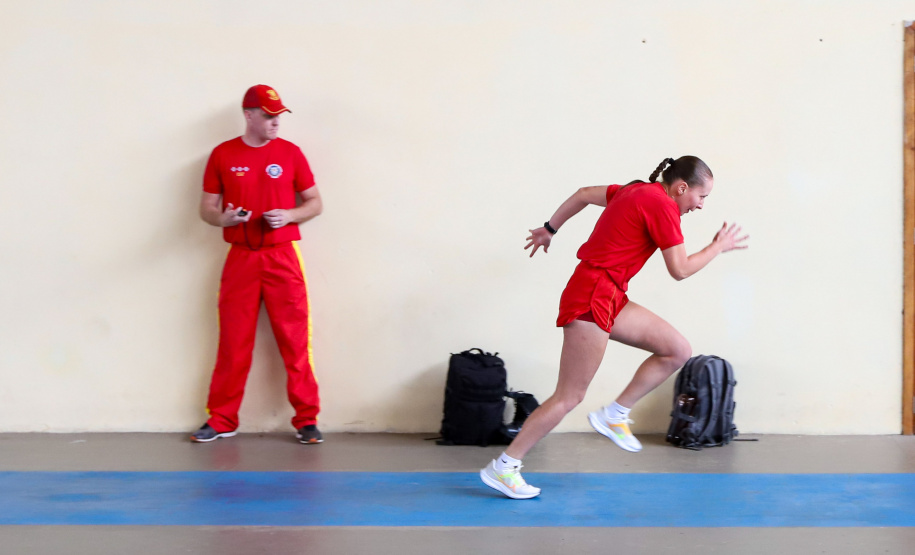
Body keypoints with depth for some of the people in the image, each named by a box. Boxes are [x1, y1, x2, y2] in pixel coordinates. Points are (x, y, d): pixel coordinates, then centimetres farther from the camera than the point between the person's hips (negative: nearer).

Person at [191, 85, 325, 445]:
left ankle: (307, 420, 5)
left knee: (295, 341, -2)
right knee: (233, 342, 4)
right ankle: (221, 421, 15)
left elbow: (315, 203, 9)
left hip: (283, 257, 0)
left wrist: (289, 215, -10)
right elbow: (206, 208, 9)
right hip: (240, 259, 1)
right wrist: (223, 218, -13)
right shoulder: (222, 155, 5)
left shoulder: (290, 153, 4)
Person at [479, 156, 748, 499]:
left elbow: (583, 194, 25)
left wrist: (550, 229, 34)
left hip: (611, 298, 10)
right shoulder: (662, 205, -12)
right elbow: (680, 269, -12)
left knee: (678, 351, 5)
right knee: (570, 397, -7)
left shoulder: (636, 191, 15)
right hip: (593, 299, -10)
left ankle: (614, 415, 9)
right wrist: (718, 247, 3)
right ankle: (503, 467, 0)